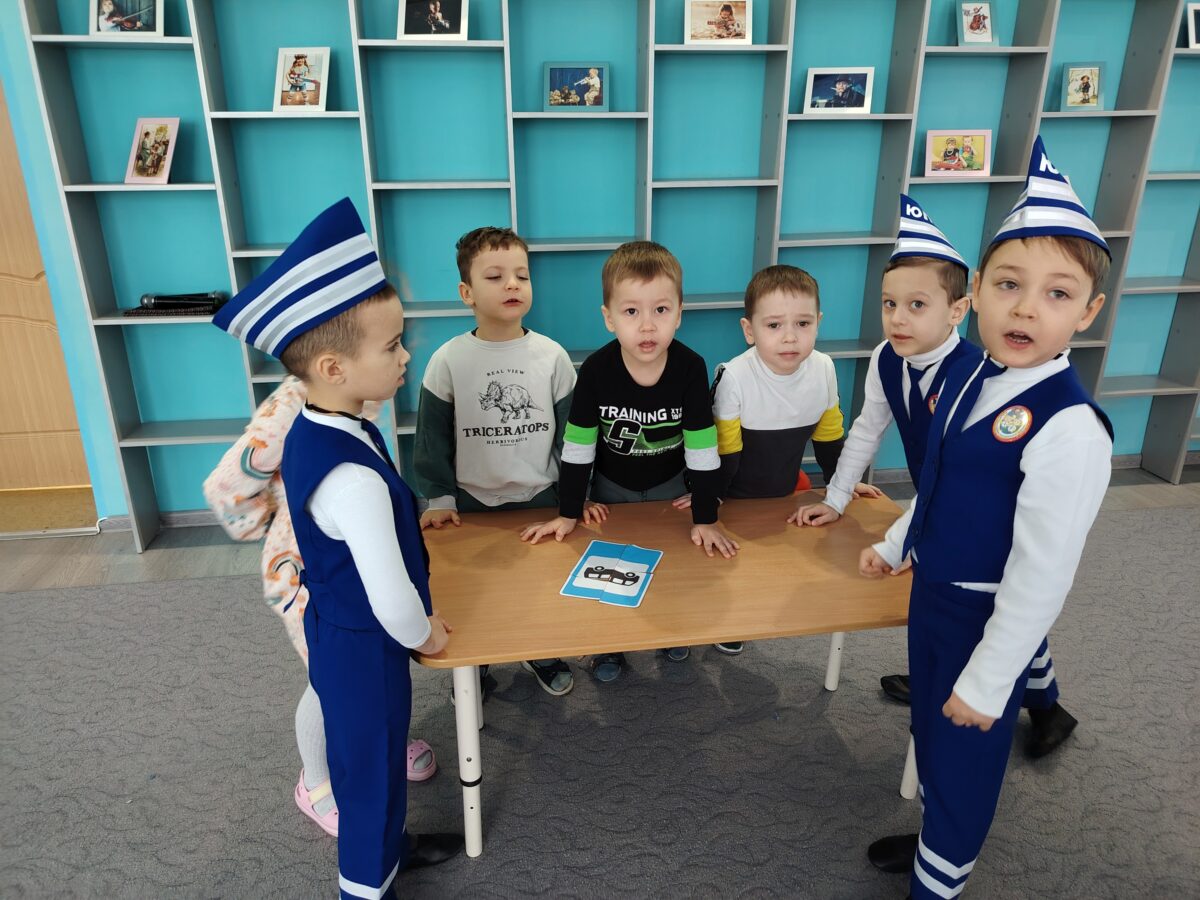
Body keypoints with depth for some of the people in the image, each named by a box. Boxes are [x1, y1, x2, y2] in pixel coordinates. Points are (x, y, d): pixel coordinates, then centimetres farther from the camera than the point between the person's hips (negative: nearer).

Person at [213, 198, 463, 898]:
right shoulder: (353, 480, -36)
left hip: (341, 632, 9)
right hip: (365, 649, -9)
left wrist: (417, 621, 12)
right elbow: (392, 602, -30)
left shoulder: (317, 429, -5)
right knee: (370, 767, 15)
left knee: (374, 755, 28)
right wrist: (422, 635, -8)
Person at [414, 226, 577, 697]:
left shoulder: (552, 356, -8)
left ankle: (546, 656, 43)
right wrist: (440, 498, -4)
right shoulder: (448, 360, -10)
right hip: (472, 502, 0)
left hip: (542, 498, 1)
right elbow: (433, 436, -4)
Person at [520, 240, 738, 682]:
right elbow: (577, 446, -19)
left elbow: (703, 449, -21)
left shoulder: (690, 368, -29)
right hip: (611, 485, 0)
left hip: (670, 484, 0)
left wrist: (706, 520, -17)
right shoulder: (596, 370, -29)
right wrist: (568, 513, -14)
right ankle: (610, 644, 36)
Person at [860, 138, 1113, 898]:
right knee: (930, 732, 27)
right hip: (931, 593, 8)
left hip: (988, 616, -8)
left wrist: (988, 681, -18)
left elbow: (1044, 576, -24)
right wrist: (895, 546, 20)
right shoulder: (967, 376, -4)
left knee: (965, 753, 13)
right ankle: (938, 837, 54)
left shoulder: (1070, 428, -28)